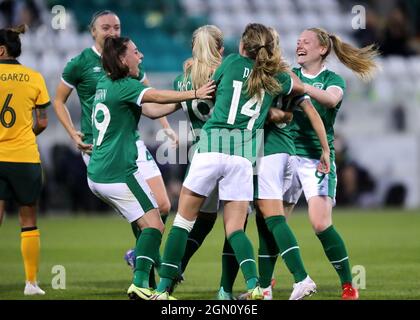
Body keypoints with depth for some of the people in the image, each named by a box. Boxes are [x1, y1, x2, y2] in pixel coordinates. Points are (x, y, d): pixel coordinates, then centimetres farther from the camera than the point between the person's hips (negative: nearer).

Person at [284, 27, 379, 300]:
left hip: (317, 157, -4)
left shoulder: (333, 80, 1)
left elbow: (331, 99, -22)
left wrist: (300, 86, -36)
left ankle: (348, 286, -5)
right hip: (287, 153, 4)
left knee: (321, 224, -15)